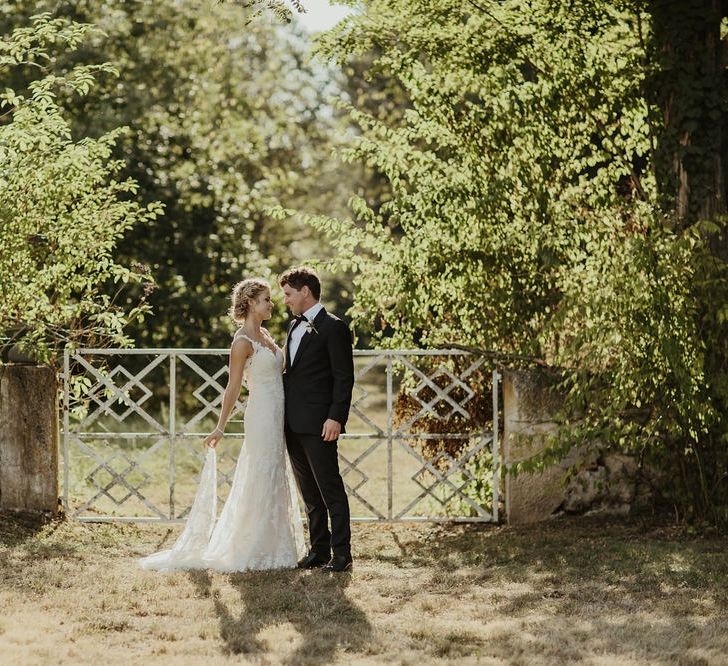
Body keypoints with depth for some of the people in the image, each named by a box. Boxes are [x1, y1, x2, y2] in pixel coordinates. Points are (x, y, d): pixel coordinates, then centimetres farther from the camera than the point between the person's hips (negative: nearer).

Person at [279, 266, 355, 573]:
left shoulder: (333, 328, -8)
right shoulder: (295, 326, 17)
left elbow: (344, 378, -12)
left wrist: (336, 418, -19)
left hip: (318, 424, -8)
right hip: (294, 423, 8)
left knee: (330, 490, -6)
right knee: (310, 493, 12)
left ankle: (341, 554, -5)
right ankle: (319, 550, 17)